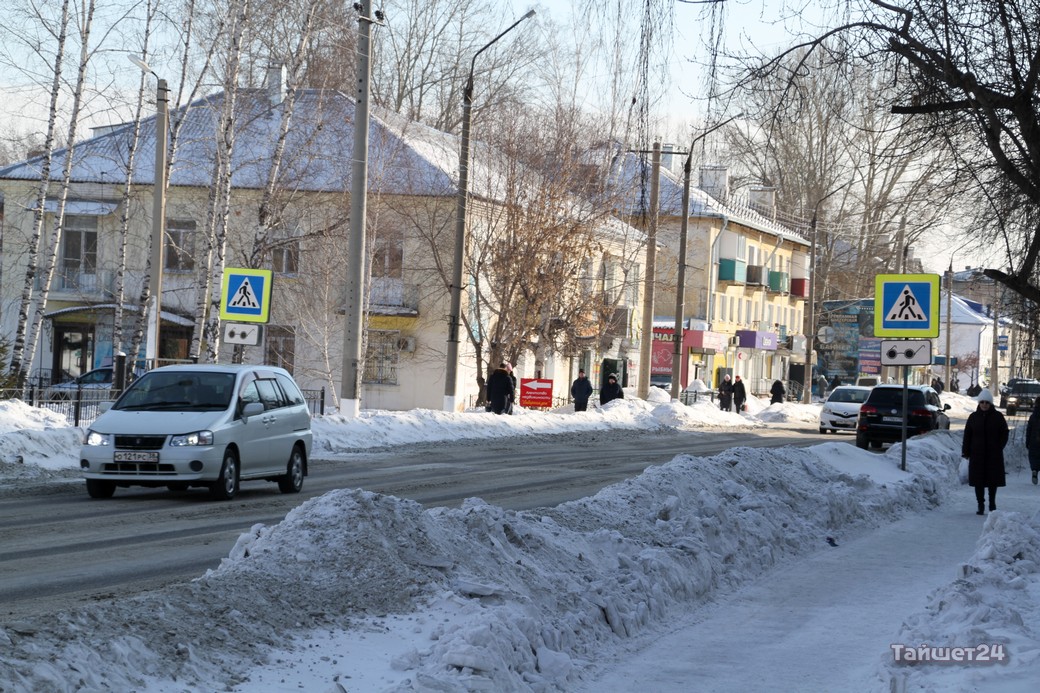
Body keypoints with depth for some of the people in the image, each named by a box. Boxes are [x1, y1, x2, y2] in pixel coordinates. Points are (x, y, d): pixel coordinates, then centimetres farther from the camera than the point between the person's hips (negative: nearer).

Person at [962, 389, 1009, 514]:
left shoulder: (997, 416, 0)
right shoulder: (974, 417, 3)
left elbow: (1004, 433, 4)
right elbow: (967, 435, 4)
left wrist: (999, 447, -6)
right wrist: (965, 451, -2)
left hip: (993, 454, -1)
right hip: (977, 454, 1)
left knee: (993, 479, 6)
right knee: (978, 480, -1)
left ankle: (992, 503, 23)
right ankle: (980, 505, 5)